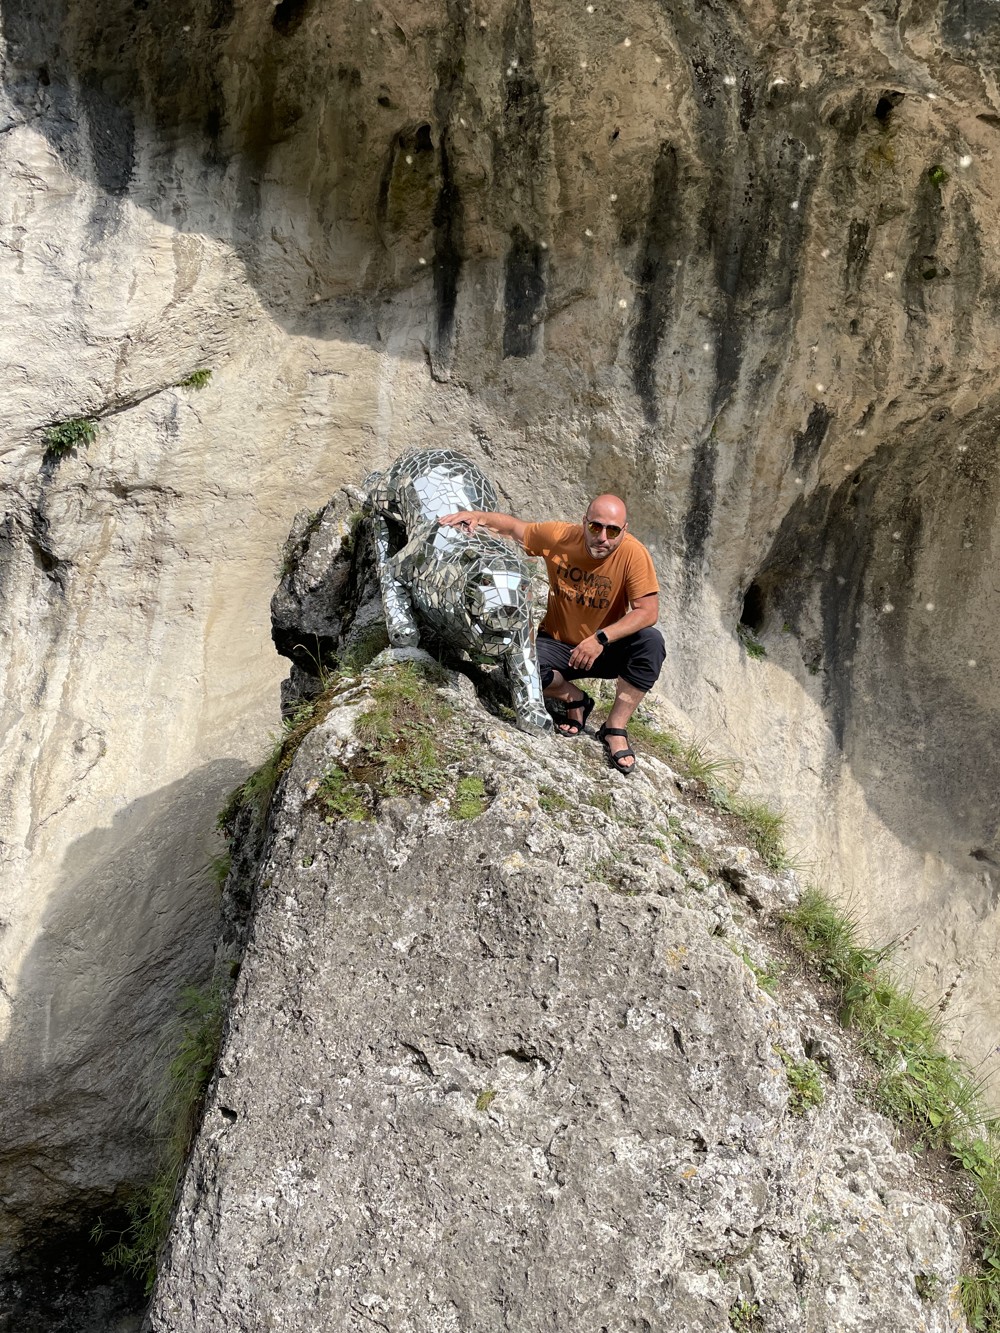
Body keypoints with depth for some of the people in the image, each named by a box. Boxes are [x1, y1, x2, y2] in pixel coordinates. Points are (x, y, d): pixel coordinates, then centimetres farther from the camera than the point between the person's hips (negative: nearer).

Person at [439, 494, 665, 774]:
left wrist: (601, 639, -36)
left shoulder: (633, 554, -21)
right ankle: (574, 699, 2)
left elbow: (648, 611, -26)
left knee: (651, 642, -30)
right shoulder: (559, 537, -14)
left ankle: (616, 728, -15)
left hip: (608, 650, -1)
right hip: (558, 645, 1)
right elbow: (514, 526, 3)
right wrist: (479, 517, -16)